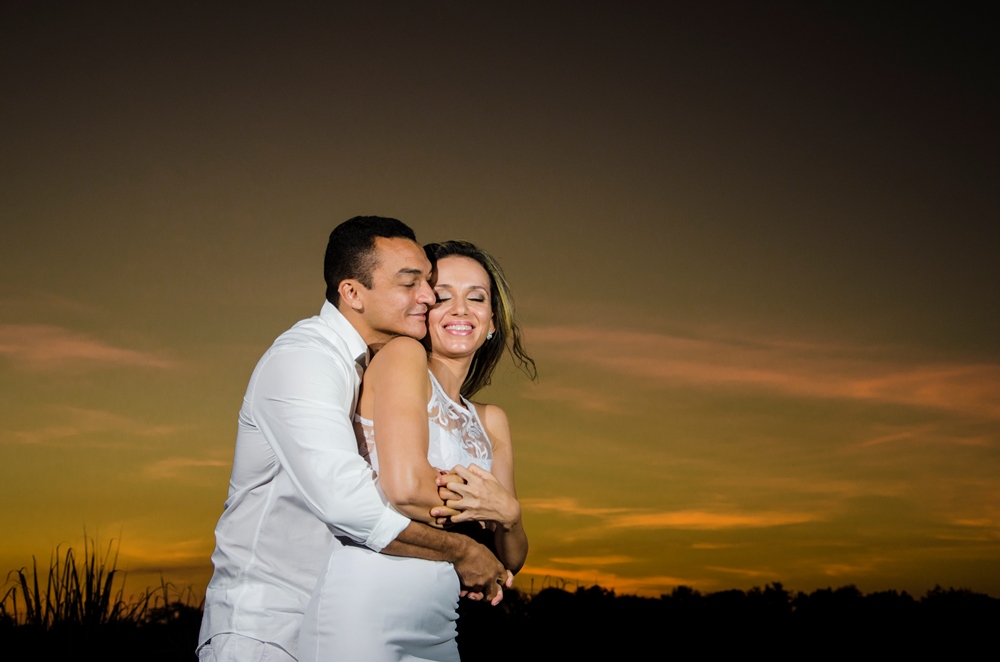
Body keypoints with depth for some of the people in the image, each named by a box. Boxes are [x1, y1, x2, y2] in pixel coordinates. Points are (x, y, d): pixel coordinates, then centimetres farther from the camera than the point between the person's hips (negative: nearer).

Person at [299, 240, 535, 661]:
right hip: (361, 611, -7)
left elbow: (511, 561, 13)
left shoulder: (491, 422, 14)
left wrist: (508, 513, -9)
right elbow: (405, 487, -19)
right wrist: (483, 507, -1)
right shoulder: (401, 355, -4)